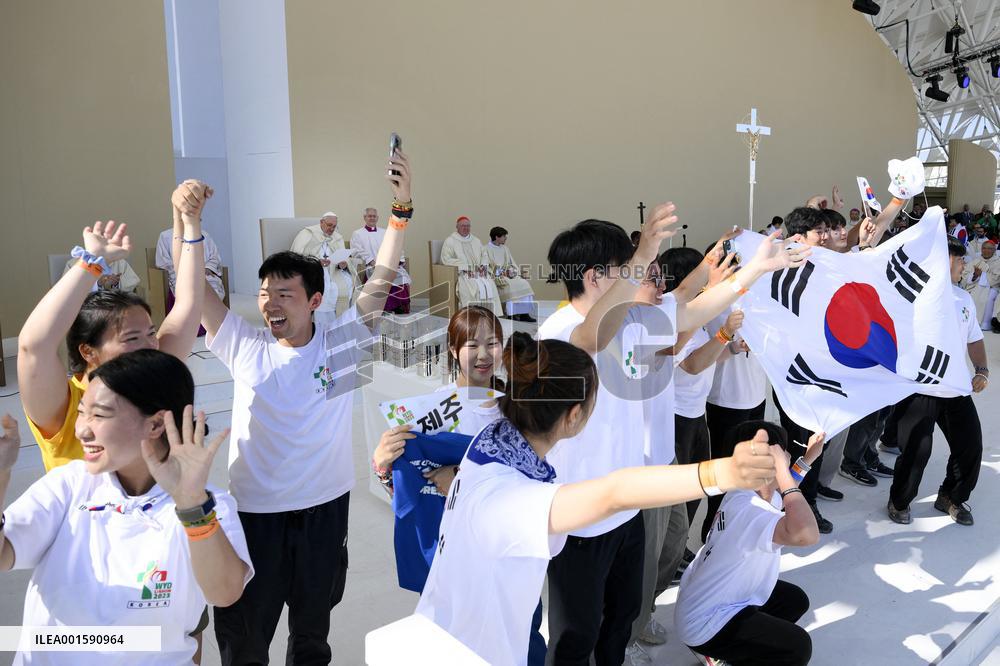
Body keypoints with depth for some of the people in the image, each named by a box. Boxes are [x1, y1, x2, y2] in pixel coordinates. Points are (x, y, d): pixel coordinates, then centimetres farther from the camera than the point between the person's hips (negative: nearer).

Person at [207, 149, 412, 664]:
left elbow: (381, 280, -14)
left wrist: (402, 207, -22)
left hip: (325, 509, 0)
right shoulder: (244, 349, -4)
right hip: (254, 512, 0)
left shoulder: (341, 343, -7)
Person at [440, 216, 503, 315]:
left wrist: (483, 265, -3)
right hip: (461, 274, -5)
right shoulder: (450, 241, 7)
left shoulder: (476, 241, 24)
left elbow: (484, 256, 21)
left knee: (490, 285, -25)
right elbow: (446, 259, -4)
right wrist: (465, 267, -14)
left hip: (479, 272, 5)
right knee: (474, 288, -34)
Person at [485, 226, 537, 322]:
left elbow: (512, 264, 21)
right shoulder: (487, 249, -1)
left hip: (507, 275, 6)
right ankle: (511, 314, -28)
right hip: (496, 277, -6)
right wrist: (500, 273, -17)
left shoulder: (505, 248, 21)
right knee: (509, 285, -33)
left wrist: (512, 271, -2)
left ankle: (524, 313, -22)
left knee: (524, 284, -17)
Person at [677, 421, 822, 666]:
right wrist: (782, 470, -43)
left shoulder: (746, 490, -3)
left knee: (796, 600, 16)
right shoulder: (749, 511, -33)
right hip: (703, 625, -10)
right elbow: (806, 534, -52)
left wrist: (807, 457, 12)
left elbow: (783, 494, 23)